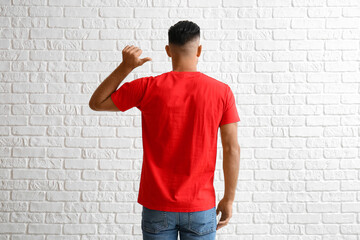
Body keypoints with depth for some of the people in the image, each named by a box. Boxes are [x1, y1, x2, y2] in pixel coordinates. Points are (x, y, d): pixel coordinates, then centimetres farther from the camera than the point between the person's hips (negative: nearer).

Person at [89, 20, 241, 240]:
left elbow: (96, 103, 3)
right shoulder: (222, 91, -7)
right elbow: (232, 149, -5)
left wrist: (126, 66, 0)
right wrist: (228, 200, 5)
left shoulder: (147, 88, -9)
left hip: (158, 207, 0)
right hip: (200, 207, 0)